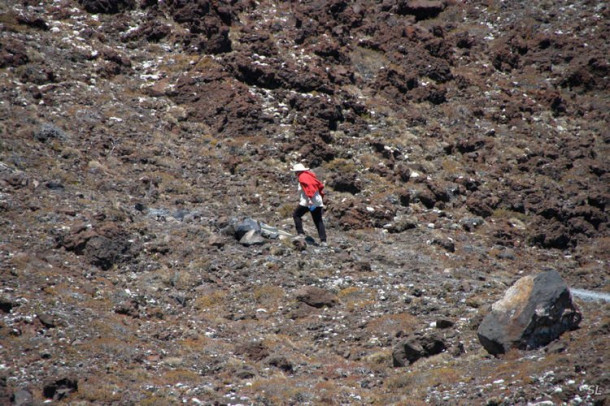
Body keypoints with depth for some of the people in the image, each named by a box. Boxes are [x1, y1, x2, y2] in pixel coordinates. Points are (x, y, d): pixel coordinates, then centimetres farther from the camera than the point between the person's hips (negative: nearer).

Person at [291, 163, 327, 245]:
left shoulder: (302, 177, -5)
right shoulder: (310, 176, 21)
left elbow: (308, 186, -21)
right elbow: (320, 186, 22)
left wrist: (310, 198, -29)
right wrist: (321, 197, 25)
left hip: (308, 202, -8)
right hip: (318, 202, 8)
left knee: (296, 215, 8)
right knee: (318, 221, 7)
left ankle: (300, 233, -2)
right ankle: (323, 240, 0)